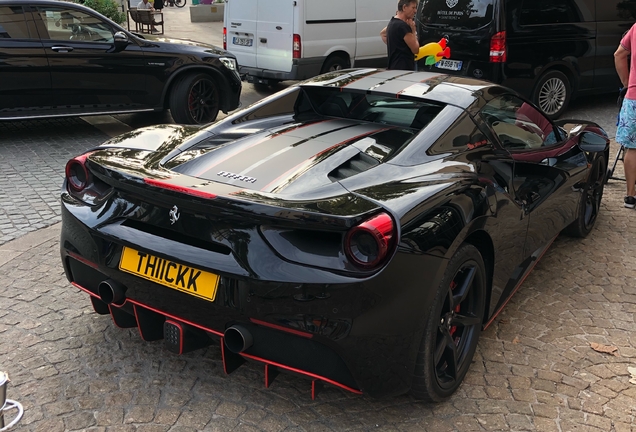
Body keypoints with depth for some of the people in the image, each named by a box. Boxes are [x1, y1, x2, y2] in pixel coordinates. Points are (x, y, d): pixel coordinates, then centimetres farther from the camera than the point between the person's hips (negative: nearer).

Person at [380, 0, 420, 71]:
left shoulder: (393, 22, 14)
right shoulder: (403, 26, -16)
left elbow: (382, 34, 35)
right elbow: (415, 49, -12)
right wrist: (413, 30, -2)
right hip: (403, 68, -11)